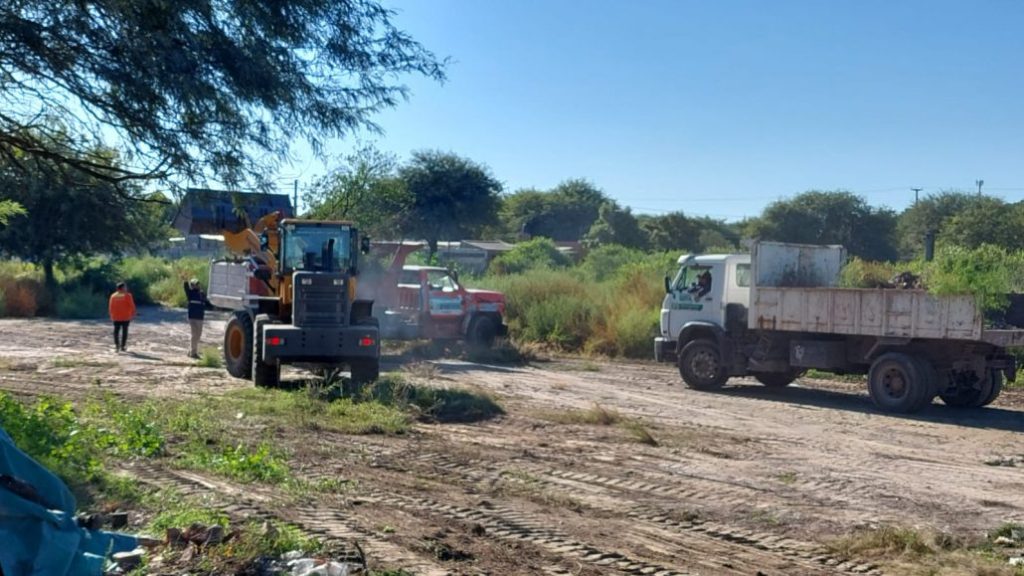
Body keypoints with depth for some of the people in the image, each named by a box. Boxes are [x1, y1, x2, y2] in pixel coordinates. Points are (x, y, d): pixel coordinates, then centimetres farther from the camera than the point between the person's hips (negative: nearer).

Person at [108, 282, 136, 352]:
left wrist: (111, 315, 16)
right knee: (124, 331, 3)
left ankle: (116, 345, -3)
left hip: (116, 317, 3)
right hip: (125, 317, -3)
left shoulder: (113, 296, 3)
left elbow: (110, 307, 7)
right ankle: (123, 346, 2)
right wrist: (133, 315, 0)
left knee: (116, 331, 7)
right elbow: (132, 306, -8)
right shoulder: (127, 295, -7)